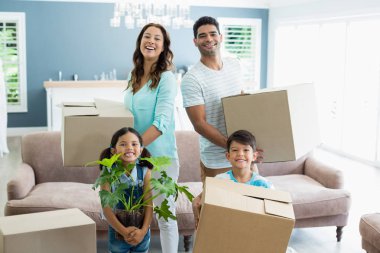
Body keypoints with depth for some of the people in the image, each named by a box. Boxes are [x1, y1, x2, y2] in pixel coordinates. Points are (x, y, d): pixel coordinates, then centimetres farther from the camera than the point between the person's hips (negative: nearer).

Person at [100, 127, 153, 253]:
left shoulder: (145, 172, -9)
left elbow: (149, 204, -10)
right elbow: (106, 207, -16)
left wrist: (143, 231, -21)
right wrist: (123, 231, -24)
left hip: (141, 232, 1)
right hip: (117, 231, -1)